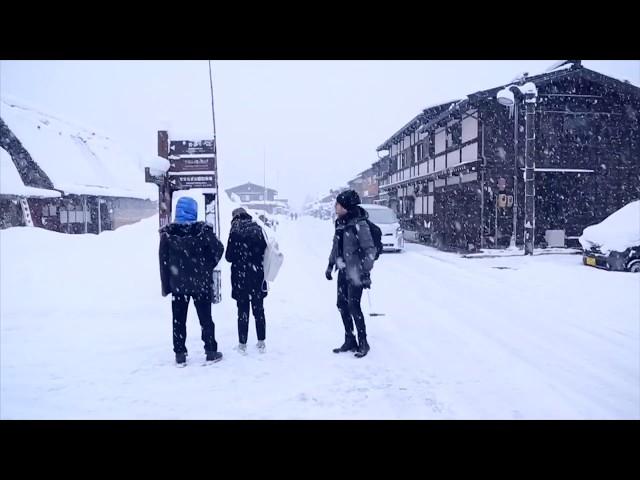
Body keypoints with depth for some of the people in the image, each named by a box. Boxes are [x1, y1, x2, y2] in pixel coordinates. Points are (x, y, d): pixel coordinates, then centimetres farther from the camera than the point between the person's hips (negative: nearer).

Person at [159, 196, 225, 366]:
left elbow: (163, 261, -2)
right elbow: (218, 248, -9)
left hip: (177, 284, 1)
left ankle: (180, 355, 14)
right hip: (201, 283, -1)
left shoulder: (167, 232, -5)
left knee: (179, 320, 10)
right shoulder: (203, 230, -11)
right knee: (205, 318, 11)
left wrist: (166, 285, 5)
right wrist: (208, 266, 7)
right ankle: (211, 351, 17)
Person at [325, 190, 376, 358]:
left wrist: (366, 272, -19)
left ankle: (363, 343, 9)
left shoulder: (359, 224, -16)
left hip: (355, 272, -8)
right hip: (343, 271, 8)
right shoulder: (340, 222, 7)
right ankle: (349, 341, 23)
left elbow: (370, 249, -15)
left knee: (353, 306, -6)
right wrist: (330, 265, 18)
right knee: (342, 305, 10)